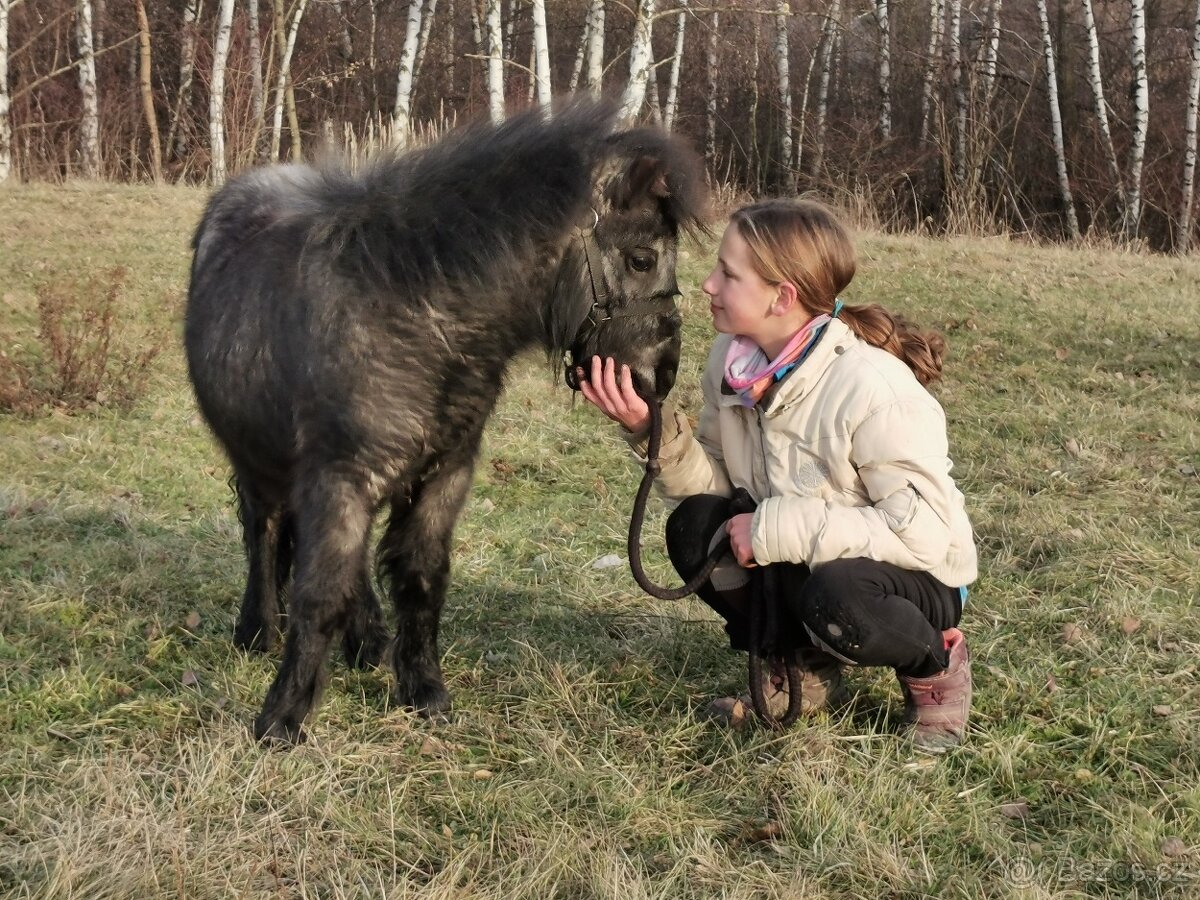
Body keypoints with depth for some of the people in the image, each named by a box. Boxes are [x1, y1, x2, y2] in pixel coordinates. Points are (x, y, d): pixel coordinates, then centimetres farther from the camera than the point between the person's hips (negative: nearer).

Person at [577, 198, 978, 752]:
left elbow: (923, 529, -31)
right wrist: (652, 430, -23)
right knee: (694, 525, -17)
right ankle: (807, 671, 3)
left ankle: (935, 664, -2)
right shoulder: (733, 362, -8)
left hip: (917, 576, -6)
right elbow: (712, 481, -4)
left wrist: (780, 530, -31)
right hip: (799, 561, 6)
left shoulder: (874, 389, -30)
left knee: (835, 597, -38)